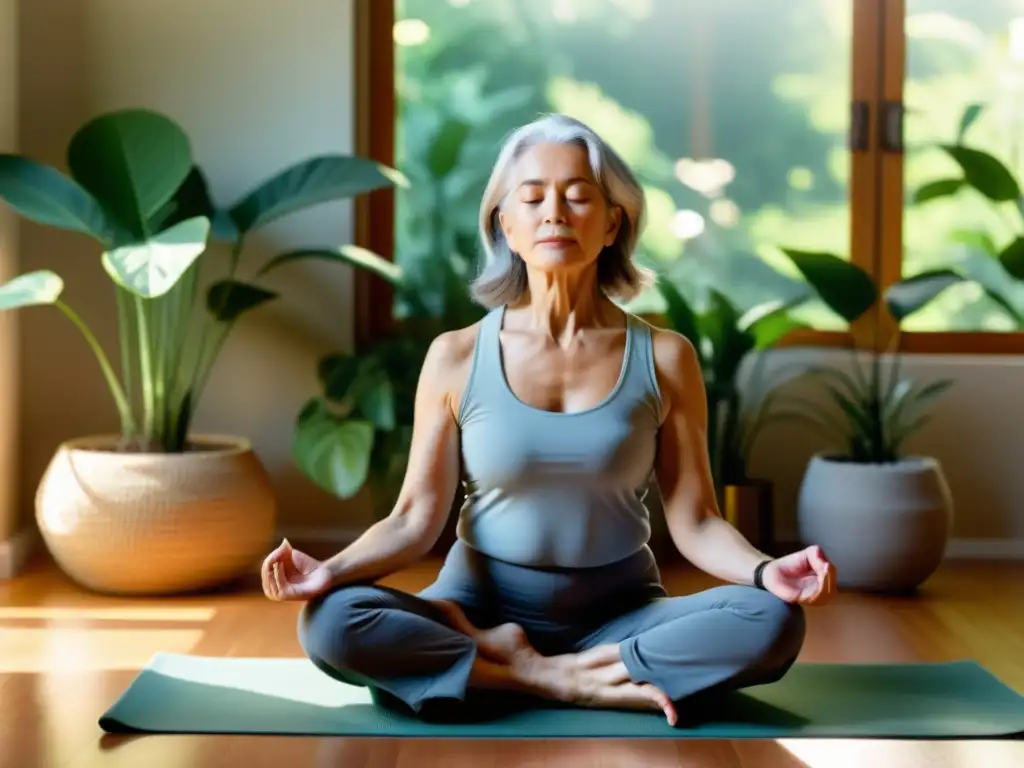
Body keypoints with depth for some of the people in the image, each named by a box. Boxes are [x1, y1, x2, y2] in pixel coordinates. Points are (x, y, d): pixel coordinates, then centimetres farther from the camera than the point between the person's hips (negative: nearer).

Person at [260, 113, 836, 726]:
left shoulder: (664, 358, -3)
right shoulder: (456, 357, -3)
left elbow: (694, 522, -5)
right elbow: (416, 519, -5)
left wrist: (764, 570, -26)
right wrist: (331, 570, -24)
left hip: (620, 613, 0)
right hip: (483, 605, 0)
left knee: (773, 622, -27)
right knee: (329, 622, -28)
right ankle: (577, 686, -21)